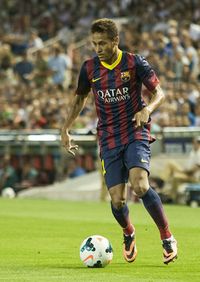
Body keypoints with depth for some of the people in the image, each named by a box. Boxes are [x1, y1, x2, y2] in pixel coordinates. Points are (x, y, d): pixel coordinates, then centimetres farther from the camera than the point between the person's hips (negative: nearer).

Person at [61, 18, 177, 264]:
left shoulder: (134, 63, -6)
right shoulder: (89, 68, 3)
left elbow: (159, 92, 0)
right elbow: (79, 99, 20)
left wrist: (147, 109, -21)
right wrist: (65, 129, 14)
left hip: (136, 134, -3)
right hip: (109, 140, 3)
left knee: (140, 186, -25)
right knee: (117, 199, -6)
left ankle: (167, 238, -9)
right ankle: (128, 235, 28)